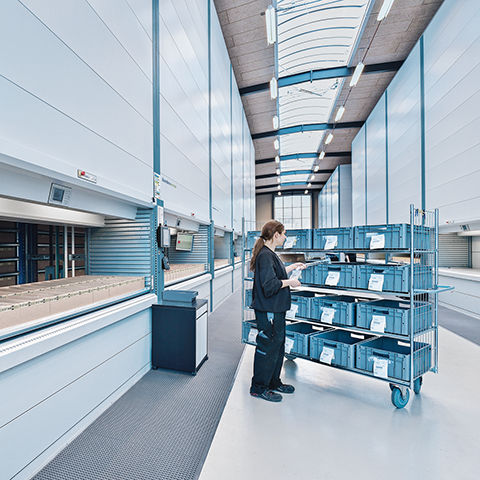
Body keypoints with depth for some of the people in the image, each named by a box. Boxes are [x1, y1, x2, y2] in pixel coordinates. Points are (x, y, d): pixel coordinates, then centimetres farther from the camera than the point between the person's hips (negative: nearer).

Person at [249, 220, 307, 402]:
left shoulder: (269, 254, 12)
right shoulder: (265, 255, -21)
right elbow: (270, 285, -26)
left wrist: (294, 266, 28)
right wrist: (290, 282, -13)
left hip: (275, 309, 11)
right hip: (268, 311, -11)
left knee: (278, 345, 21)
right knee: (267, 348, 4)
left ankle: (274, 382, 38)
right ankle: (259, 388, 24)